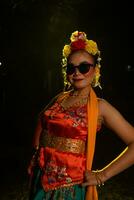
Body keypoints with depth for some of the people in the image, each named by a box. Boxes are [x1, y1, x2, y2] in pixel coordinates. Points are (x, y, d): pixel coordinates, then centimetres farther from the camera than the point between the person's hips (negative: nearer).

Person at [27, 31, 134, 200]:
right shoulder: (59, 99, 4)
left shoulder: (100, 107, -10)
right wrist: (36, 154, 11)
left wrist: (101, 176, -15)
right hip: (41, 178, 5)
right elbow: (41, 122, 23)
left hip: (70, 185, -4)